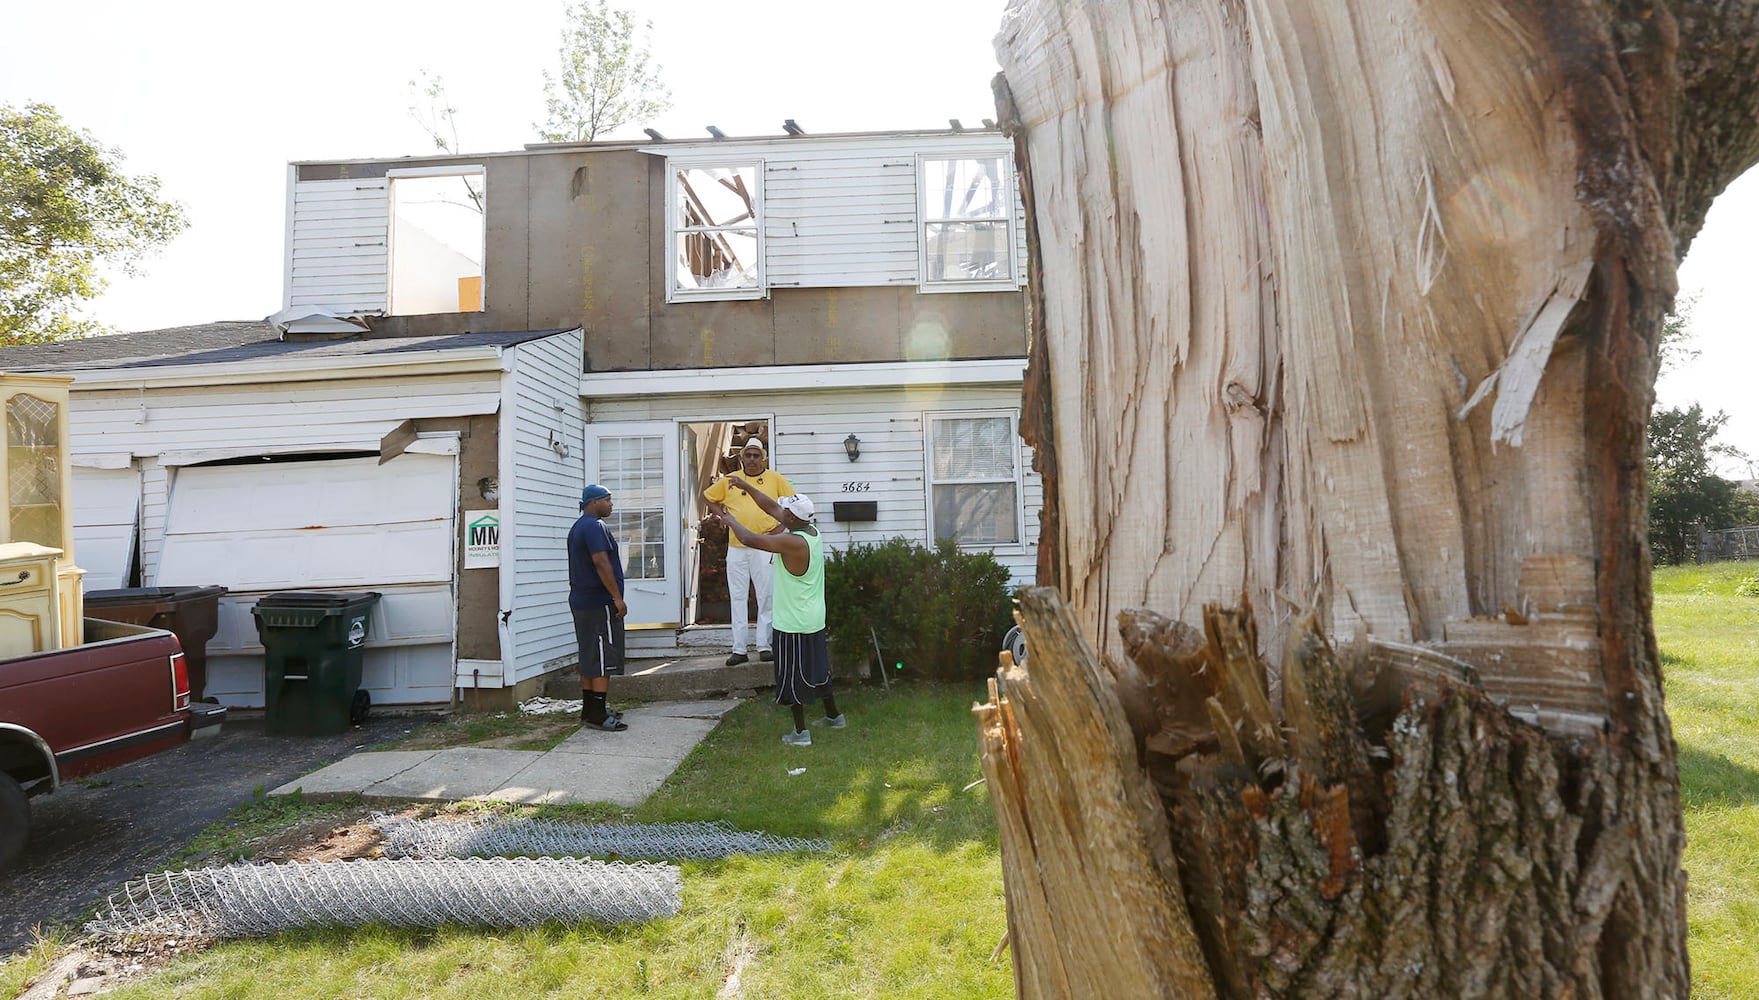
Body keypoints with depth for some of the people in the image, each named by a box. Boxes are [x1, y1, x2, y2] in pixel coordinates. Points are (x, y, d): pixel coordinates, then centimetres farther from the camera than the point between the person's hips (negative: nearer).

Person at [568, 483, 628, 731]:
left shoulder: (577, 527, 19)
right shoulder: (594, 526, -14)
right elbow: (601, 563, -24)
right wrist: (617, 597, -21)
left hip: (581, 601, 10)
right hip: (599, 602, -10)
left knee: (590, 659, 14)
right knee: (603, 659, -7)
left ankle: (589, 711, 20)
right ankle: (597, 716, -5)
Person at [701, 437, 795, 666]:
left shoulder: (775, 478, 3)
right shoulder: (729, 480, 9)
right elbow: (706, 497, 20)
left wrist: (782, 526, -4)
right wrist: (720, 513, 5)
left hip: (764, 547, -2)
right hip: (736, 547, 2)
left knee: (767, 597, 1)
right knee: (737, 598, 4)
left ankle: (764, 646, 10)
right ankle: (739, 649, 9)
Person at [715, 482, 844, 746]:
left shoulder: (792, 542, -25)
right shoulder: (813, 532, 2)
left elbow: (750, 540, -21)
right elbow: (772, 508, 10)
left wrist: (731, 521, -3)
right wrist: (747, 487, 12)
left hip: (793, 624, -9)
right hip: (814, 619, 9)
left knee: (793, 676, 4)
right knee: (817, 669, 22)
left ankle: (801, 732, 11)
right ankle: (833, 716, 36)